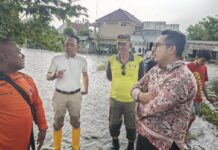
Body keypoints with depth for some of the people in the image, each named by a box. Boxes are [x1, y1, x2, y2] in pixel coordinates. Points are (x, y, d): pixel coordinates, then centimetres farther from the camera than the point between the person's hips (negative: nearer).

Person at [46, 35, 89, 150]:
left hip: (75, 95, 2)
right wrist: (55, 75, -25)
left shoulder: (82, 60, -2)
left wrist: (86, 89, 17)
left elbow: (85, 74, 17)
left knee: (76, 122, 11)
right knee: (58, 122, 9)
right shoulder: (57, 59, -8)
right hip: (59, 94, -1)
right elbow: (48, 76, -3)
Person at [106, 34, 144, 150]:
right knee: (113, 124, 18)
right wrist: (119, 84, 6)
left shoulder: (138, 60, -12)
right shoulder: (111, 60, -6)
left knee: (131, 125, 16)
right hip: (115, 98, 2)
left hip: (132, 99, -2)